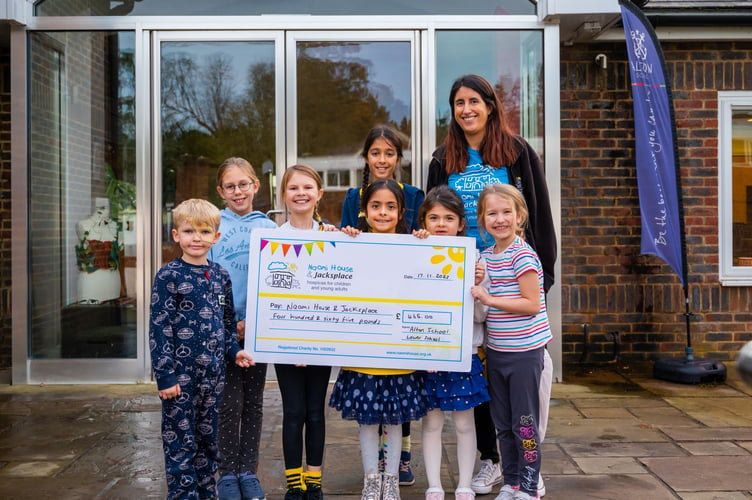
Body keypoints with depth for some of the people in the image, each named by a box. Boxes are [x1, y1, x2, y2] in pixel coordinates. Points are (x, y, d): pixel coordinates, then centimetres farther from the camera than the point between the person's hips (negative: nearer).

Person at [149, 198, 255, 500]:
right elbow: (158, 328, -11)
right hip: (181, 372, -5)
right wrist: (165, 375, -15)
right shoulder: (169, 277, -8)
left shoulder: (220, 275, 8)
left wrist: (233, 350, 7)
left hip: (213, 372, 5)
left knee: (208, 438, 15)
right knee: (180, 441, 2)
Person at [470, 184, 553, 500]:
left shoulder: (523, 255, -13)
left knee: (525, 423, 2)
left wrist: (490, 299, -20)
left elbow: (532, 304, -18)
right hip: (496, 351, 7)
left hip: (524, 351, -7)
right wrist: (476, 285, 4)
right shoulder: (485, 256, 10)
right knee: (503, 423, 15)